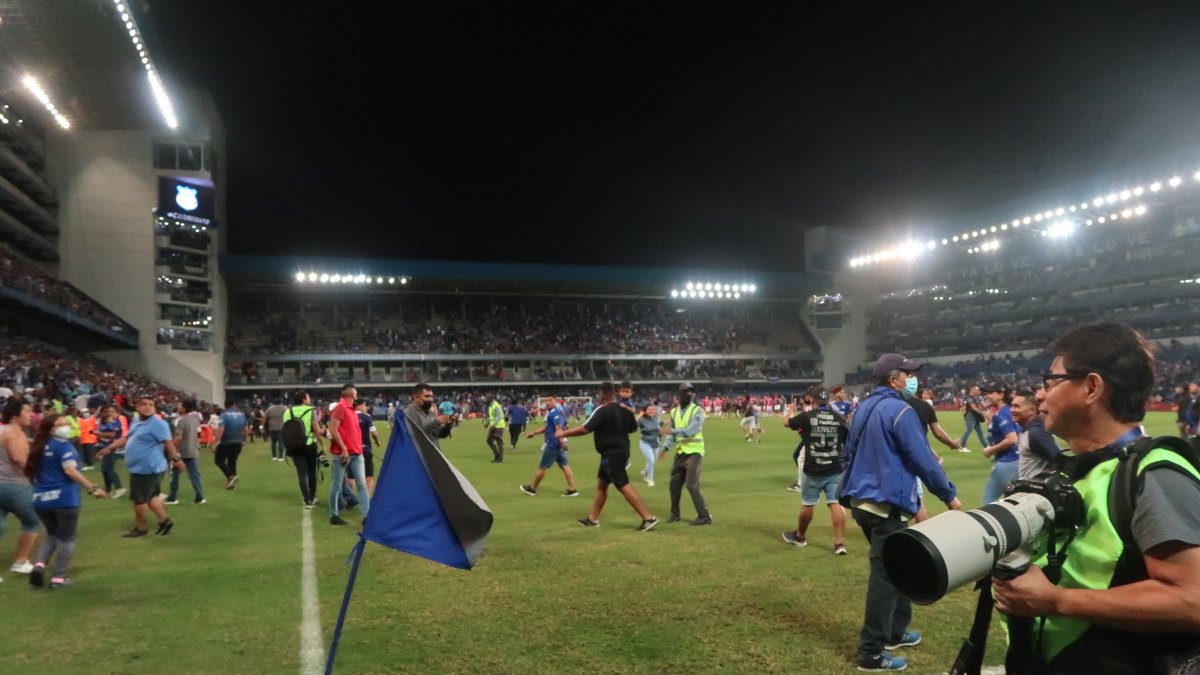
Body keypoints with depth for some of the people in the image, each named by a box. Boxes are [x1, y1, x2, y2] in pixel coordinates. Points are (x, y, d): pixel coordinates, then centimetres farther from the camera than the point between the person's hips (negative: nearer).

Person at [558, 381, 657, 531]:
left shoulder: (602, 411, -17)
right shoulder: (624, 409, 6)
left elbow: (585, 429, -21)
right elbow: (634, 428, 17)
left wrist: (563, 433, -10)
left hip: (611, 454, -9)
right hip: (621, 450, 9)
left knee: (624, 487, -8)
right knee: (601, 483, 17)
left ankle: (649, 518, -9)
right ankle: (593, 519, 26)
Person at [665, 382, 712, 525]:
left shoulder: (697, 411, -9)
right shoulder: (674, 412, 8)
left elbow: (692, 429, -24)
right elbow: (672, 433, 13)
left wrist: (674, 431, -31)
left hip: (694, 452, -6)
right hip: (680, 452, 6)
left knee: (692, 485, -14)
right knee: (675, 484, 11)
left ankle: (705, 516, -6)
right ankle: (675, 514, 27)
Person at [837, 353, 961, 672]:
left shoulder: (864, 408, 12)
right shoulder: (899, 411, -16)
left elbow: (851, 453, 19)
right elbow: (922, 459, -15)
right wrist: (949, 494, -3)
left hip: (862, 500, 9)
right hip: (887, 504, -9)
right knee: (885, 576, -2)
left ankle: (895, 631, 35)